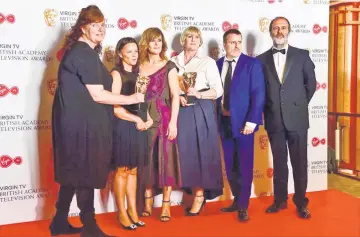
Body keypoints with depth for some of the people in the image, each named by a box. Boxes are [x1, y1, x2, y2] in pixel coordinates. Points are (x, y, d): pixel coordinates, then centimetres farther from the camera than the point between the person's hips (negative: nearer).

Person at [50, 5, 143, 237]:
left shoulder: (79, 50, 16)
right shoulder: (85, 53, -16)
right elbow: (97, 95, -19)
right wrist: (132, 98, -11)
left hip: (79, 121, 10)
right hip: (83, 123, -10)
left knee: (74, 173, 16)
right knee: (85, 174, 0)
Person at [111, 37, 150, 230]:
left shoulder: (137, 73, 14)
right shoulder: (116, 74, -7)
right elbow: (115, 106, -16)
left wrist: (148, 119, 0)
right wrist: (137, 120, -12)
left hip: (139, 127, 7)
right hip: (123, 127, -6)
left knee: (133, 170, 12)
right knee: (122, 170, 2)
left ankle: (133, 211, 21)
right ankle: (121, 213, 14)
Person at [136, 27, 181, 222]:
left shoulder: (169, 66, 2)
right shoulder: (139, 67, 10)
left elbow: (175, 96, -4)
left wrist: (173, 122, -12)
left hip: (164, 117, -3)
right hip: (144, 118, 3)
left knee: (165, 158, 0)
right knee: (147, 159, 7)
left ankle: (166, 204, 9)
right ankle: (147, 202, 19)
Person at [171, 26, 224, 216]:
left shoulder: (208, 62, 4)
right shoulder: (173, 62, 10)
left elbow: (218, 90, -2)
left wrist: (199, 94, -17)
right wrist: (177, 98, -10)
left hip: (200, 111, -2)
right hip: (180, 112, 3)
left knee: (201, 151, -2)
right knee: (185, 151, 2)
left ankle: (200, 195, 9)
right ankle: (196, 192, 16)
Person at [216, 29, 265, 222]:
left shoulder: (252, 63, -4)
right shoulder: (217, 65, 8)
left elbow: (258, 94, -9)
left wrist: (251, 120, -16)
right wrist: (216, 116, 2)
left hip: (244, 121, -4)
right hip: (224, 121, 4)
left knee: (244, 165, 2)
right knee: (230, 166, 12)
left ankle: (243, 206, 14)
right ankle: (237, 200, 29)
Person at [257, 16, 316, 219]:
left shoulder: (302, 55, 3)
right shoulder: (262, 59, 4)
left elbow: (311, 83, 8)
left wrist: (300, 104, 9)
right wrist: (268, 109, 5)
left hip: (297, 118, -1)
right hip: (274, 119, 1)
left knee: (300, 163, 6)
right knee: (279, 162, 11)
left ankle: (301, 202, 19)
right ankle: (280, 200, 24)